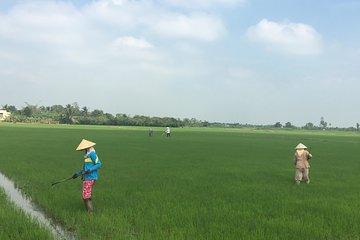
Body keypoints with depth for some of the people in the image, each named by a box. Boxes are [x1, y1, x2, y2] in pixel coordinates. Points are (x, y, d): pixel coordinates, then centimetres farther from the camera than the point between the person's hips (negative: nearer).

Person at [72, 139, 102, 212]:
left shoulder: (92, 154, -11)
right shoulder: (88, 155, 17)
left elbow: (99, 164, -17)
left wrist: (89, 170, -23)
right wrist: (78, 173, 21)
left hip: (90, 178, -10)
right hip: (86, 178, 10)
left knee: (86, 196, -8)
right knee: (86, 195, 12)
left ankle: (90, 211, -3)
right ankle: (89, 210, 18)